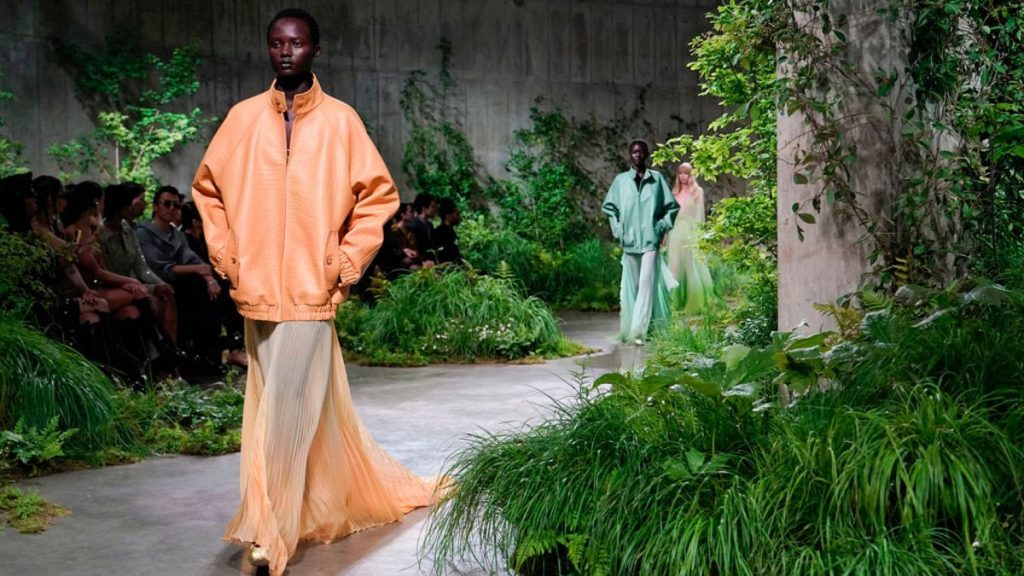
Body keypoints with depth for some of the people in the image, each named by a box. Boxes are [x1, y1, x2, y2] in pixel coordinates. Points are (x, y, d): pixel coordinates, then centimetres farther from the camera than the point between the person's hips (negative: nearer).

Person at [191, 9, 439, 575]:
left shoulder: (340, 120, -2)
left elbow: (378, 194, 2)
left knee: (287, 407, -6)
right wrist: (225, 253, 7)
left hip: (311, 289, -3)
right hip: (257, 288, 3)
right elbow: (208, 187, 15)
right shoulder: (242, 118, 5)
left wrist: (348, 263, -3)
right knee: (312, 403, 13)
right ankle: (331, 505, 30)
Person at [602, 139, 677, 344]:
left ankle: (639, 330, -15)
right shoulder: (621, 180, 7)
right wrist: (617, 229, 4)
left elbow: (671, 207, 9)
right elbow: (608, 206, 14)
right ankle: (629, 327, 17)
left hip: (650, 240, -2)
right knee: (631, 285, 7)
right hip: (629, 241, 2)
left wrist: (662, 227, -2)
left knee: (646, 283, -11)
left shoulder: (657, 178, 4)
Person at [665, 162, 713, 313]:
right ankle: (677, 301, 7)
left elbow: (699, 215, 1)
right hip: (675, 233, 4)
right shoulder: (675, 192, 15)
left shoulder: (697, 191, 5)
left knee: (691, 267, -4)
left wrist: (697, 234, -7)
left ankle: (694, 303, -1)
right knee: (675, 267, 2)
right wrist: (666, 235, 8)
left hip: (690, 232, -4)